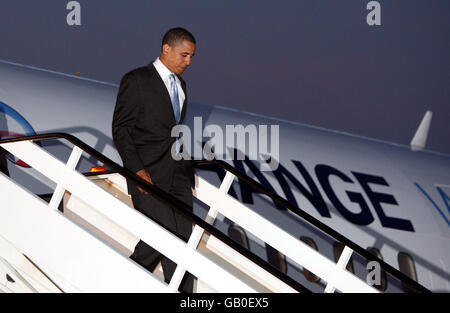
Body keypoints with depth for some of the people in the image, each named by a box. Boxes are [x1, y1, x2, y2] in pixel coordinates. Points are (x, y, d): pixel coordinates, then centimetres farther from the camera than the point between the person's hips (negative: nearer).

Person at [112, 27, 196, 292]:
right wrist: (137, 170, -16)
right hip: (149, 175, -7)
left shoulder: (180, 84, 18)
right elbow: (121, 128, -8)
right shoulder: (136, 81, -5)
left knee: (182, 239, 1)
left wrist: (187, 166, 15)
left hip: (178, 174, 7)